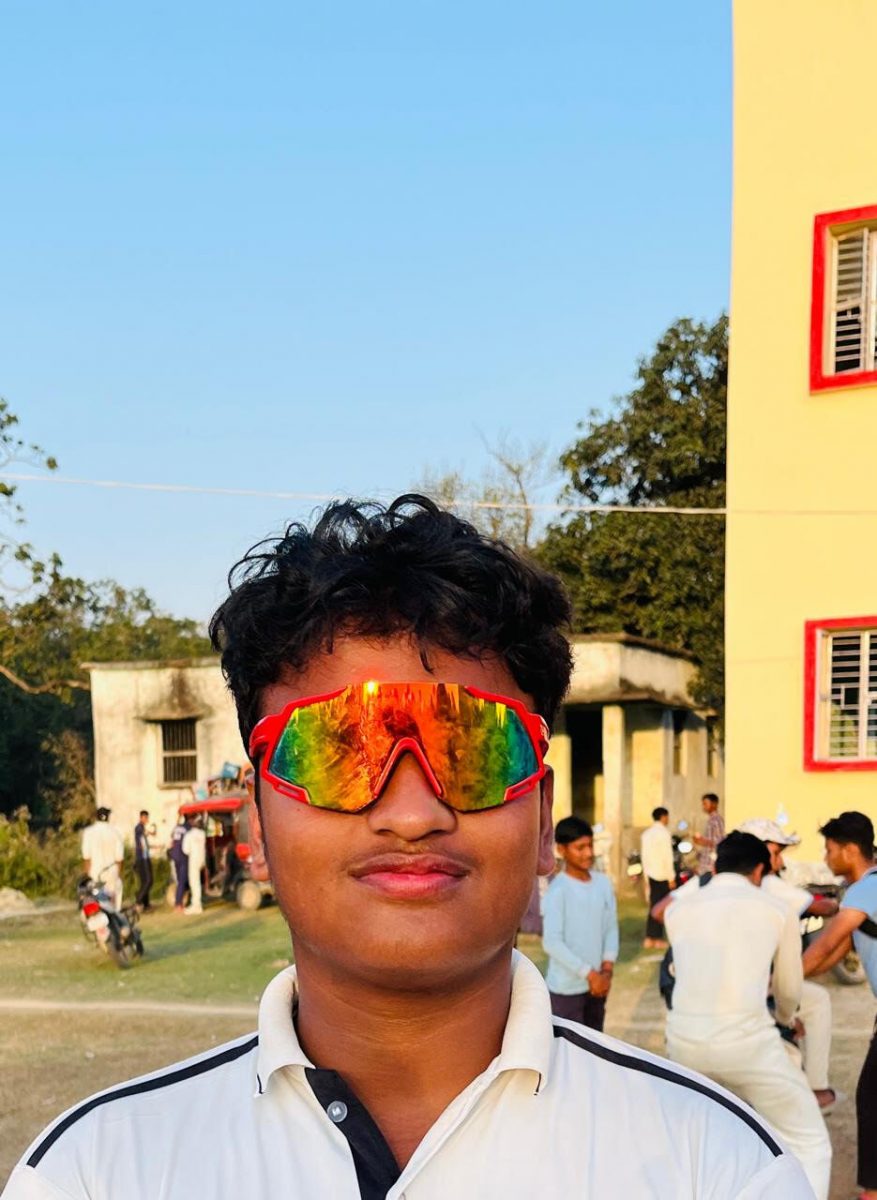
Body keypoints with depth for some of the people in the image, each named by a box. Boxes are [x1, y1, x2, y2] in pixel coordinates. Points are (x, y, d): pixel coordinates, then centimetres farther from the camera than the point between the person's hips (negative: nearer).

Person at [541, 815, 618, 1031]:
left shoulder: (603, 883, 3)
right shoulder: (558, 890, -16)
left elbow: (611, 928, 8)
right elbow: (552, 943, -19)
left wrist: (607, 970, -6)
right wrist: (589, 974, -17)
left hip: (596, 984, 6)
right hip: (566, 988, -6)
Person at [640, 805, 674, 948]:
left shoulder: (646, 833, 11)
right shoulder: (663, 833, -12)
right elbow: (667, 856, -15)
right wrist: (672, 877, -11)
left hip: (651, 874, 7)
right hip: (663, 875, -7)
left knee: (653, 905, 10)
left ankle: (649, 939, 10)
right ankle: (657, 939, 0)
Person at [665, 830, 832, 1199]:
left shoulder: (679, 908, 14)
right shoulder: (777, 910, 9)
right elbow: (789, 992, 20)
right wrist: (786, 1018, 44)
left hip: (684, 1039, 4)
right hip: (746, 1040, -4)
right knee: (809, 1143, 12)